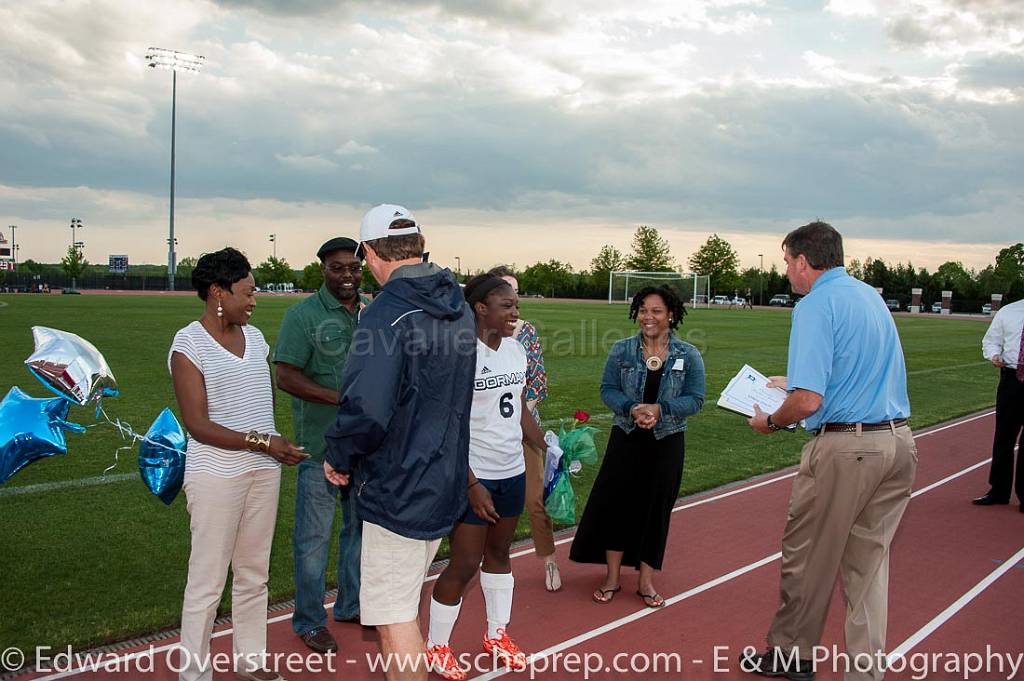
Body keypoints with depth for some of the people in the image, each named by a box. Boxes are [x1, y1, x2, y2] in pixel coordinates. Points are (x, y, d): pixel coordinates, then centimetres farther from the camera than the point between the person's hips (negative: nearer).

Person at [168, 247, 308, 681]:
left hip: (263, 471, 6)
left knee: (254, 574, 16)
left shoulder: (254, 337, 9)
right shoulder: (188, 345, -11)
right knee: (207, 581, 2)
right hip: (216, 476, -6)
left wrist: (271, 442, 12)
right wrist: (262, 442, -21)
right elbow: (197, 425, -16)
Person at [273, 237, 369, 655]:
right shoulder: (304, 315, -9)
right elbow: (286, 376, -15)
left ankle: (350, 604, 37)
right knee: (313, 537, 3)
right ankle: (309, 621, 19)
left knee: (361, 527, 19)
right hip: (321, 447, -6)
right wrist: (340, 397, -24)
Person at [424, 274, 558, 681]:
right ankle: (436, 647, 19)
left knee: (499, 553, 18)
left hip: (512, 473, 7)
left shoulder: (515, 350, 5)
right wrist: (472, 485, -19)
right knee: (464, 564, 0)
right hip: (473, 477, -7)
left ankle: (497, 635, 34)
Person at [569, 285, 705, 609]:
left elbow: (695, 398, -5)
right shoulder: (622, 350, -1)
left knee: (656, 508, 7)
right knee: (617, 504, 3)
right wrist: (632, 409, -20)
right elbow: (608, 389, -2)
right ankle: (612, 578, 17)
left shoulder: (688, 356, -3)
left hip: (667, 442, 0)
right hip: (626, 439, 0)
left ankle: (646, 581, 20)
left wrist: (660, 409, -20)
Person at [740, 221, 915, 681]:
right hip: (899, 441, 8)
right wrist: (793, 381, 33)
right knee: (869, 561, 15)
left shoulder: (816, 306, -13)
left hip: (845, 447, -8)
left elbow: (808, 401, -21)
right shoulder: (872, 296, 13)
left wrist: (770, 423, -3)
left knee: (807, 557, 10)